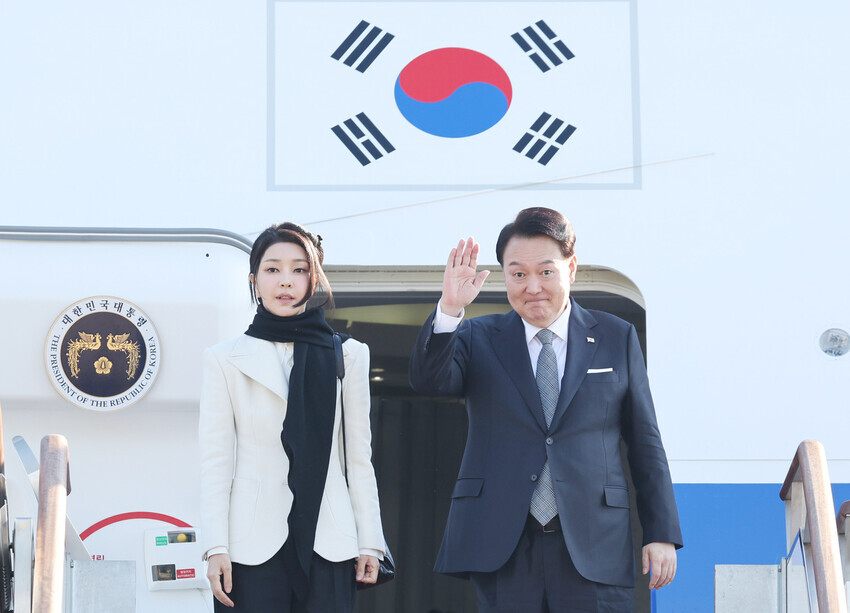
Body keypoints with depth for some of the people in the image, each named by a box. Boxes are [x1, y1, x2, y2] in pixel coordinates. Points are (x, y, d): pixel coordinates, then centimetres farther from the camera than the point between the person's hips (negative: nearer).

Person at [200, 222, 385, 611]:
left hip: (327, 547, 1)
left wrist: (369, 542, 7)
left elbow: (358, 455, 11)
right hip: (253, 546, -1)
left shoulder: (347, 356, 12)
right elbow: (215, 460, 3)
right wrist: (216, 548, -5)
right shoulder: (225, 360, 7)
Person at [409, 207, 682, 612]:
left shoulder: (616, 339, 11)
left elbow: (645, 443, 10)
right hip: (502, 547, 0)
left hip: (593, 548, 0)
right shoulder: (479, 339, 11)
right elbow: (428, 381, -8)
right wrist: (449, 309, -23)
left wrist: (662, 533, 5)